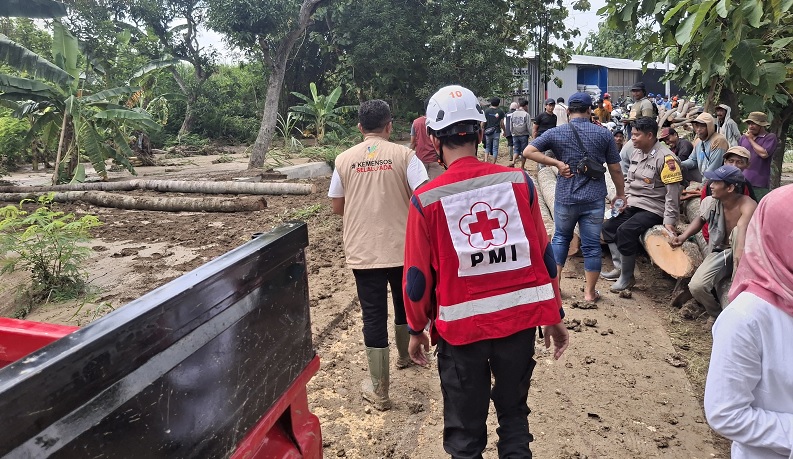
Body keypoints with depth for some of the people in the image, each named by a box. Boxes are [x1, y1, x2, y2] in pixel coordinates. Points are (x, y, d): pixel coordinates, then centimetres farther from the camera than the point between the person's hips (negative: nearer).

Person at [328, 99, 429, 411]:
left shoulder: (344, 160, -1)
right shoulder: (404, 155, -7)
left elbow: (337, 207, 5)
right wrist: (402, 205, 7)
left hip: (362, 252, 0)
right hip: (403, 248, 0)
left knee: (374, 316, 7)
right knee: (405, 306, 24)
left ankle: (379, 391, 14)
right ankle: (405, 355, 48)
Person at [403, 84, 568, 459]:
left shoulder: (426, 200, -11)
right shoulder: (518, 181, -5)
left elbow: (418, 276, -5)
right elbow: (543, 254, 0)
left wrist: (417, 330, 10)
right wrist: (554, 316, 12)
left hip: (462, 326, -2)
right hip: (520, 318, 3)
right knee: (513, 413, 24)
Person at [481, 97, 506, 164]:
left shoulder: (486, 111, -1)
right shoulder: (500, 112, -1)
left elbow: (483, 123, -2)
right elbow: (502, 124, -2)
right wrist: (504, 131, 13)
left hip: (488, 132, 1)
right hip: (496, 132, 0)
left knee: (487, 147, 15)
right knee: (495, 148, 6)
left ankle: (486, 160, -5)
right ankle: (493, 164, 6)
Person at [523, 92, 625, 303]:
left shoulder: (556, 133, -4)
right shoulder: (603, 134, -2)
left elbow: (528, 151, -9)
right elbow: (615, 169, 1)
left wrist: (556, 162, -7)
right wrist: (620, 194, 14)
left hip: (565, 197, 0)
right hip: (594, 198, 0)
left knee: (561, 238, 20)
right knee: (592, 244, 7)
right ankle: (590, 292, 16)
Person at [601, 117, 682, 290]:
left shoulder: (665, 158, -18)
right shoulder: (636, 152, 8)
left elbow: (673, 192, -19)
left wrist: (669, 221, -22)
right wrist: (624, 200, 5)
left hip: (653, 209, -9)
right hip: (633, 205, 9)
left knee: (625, 231, -27)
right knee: (609, 227, 9)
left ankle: (627, 277, -12)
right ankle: (619, 268, 16)